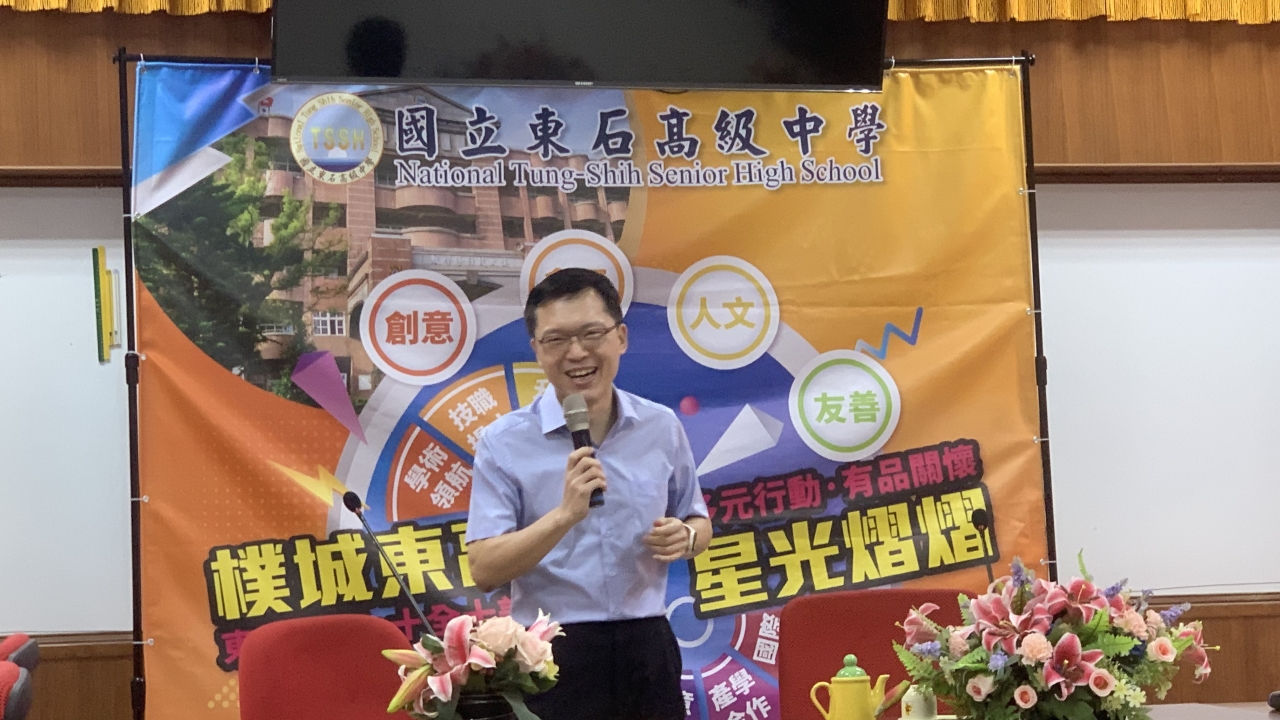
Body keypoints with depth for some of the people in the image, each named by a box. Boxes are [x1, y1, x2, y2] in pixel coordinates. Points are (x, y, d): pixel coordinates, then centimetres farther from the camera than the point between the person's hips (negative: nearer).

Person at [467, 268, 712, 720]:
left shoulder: (662, 428, 4)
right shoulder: (504, 443, -7)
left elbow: (698, 523, 16)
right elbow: (484, 571, -12)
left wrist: (685, 537, -7)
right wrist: (565, 514, -25)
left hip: (646, 650, 3)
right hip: (552, 657, -3)